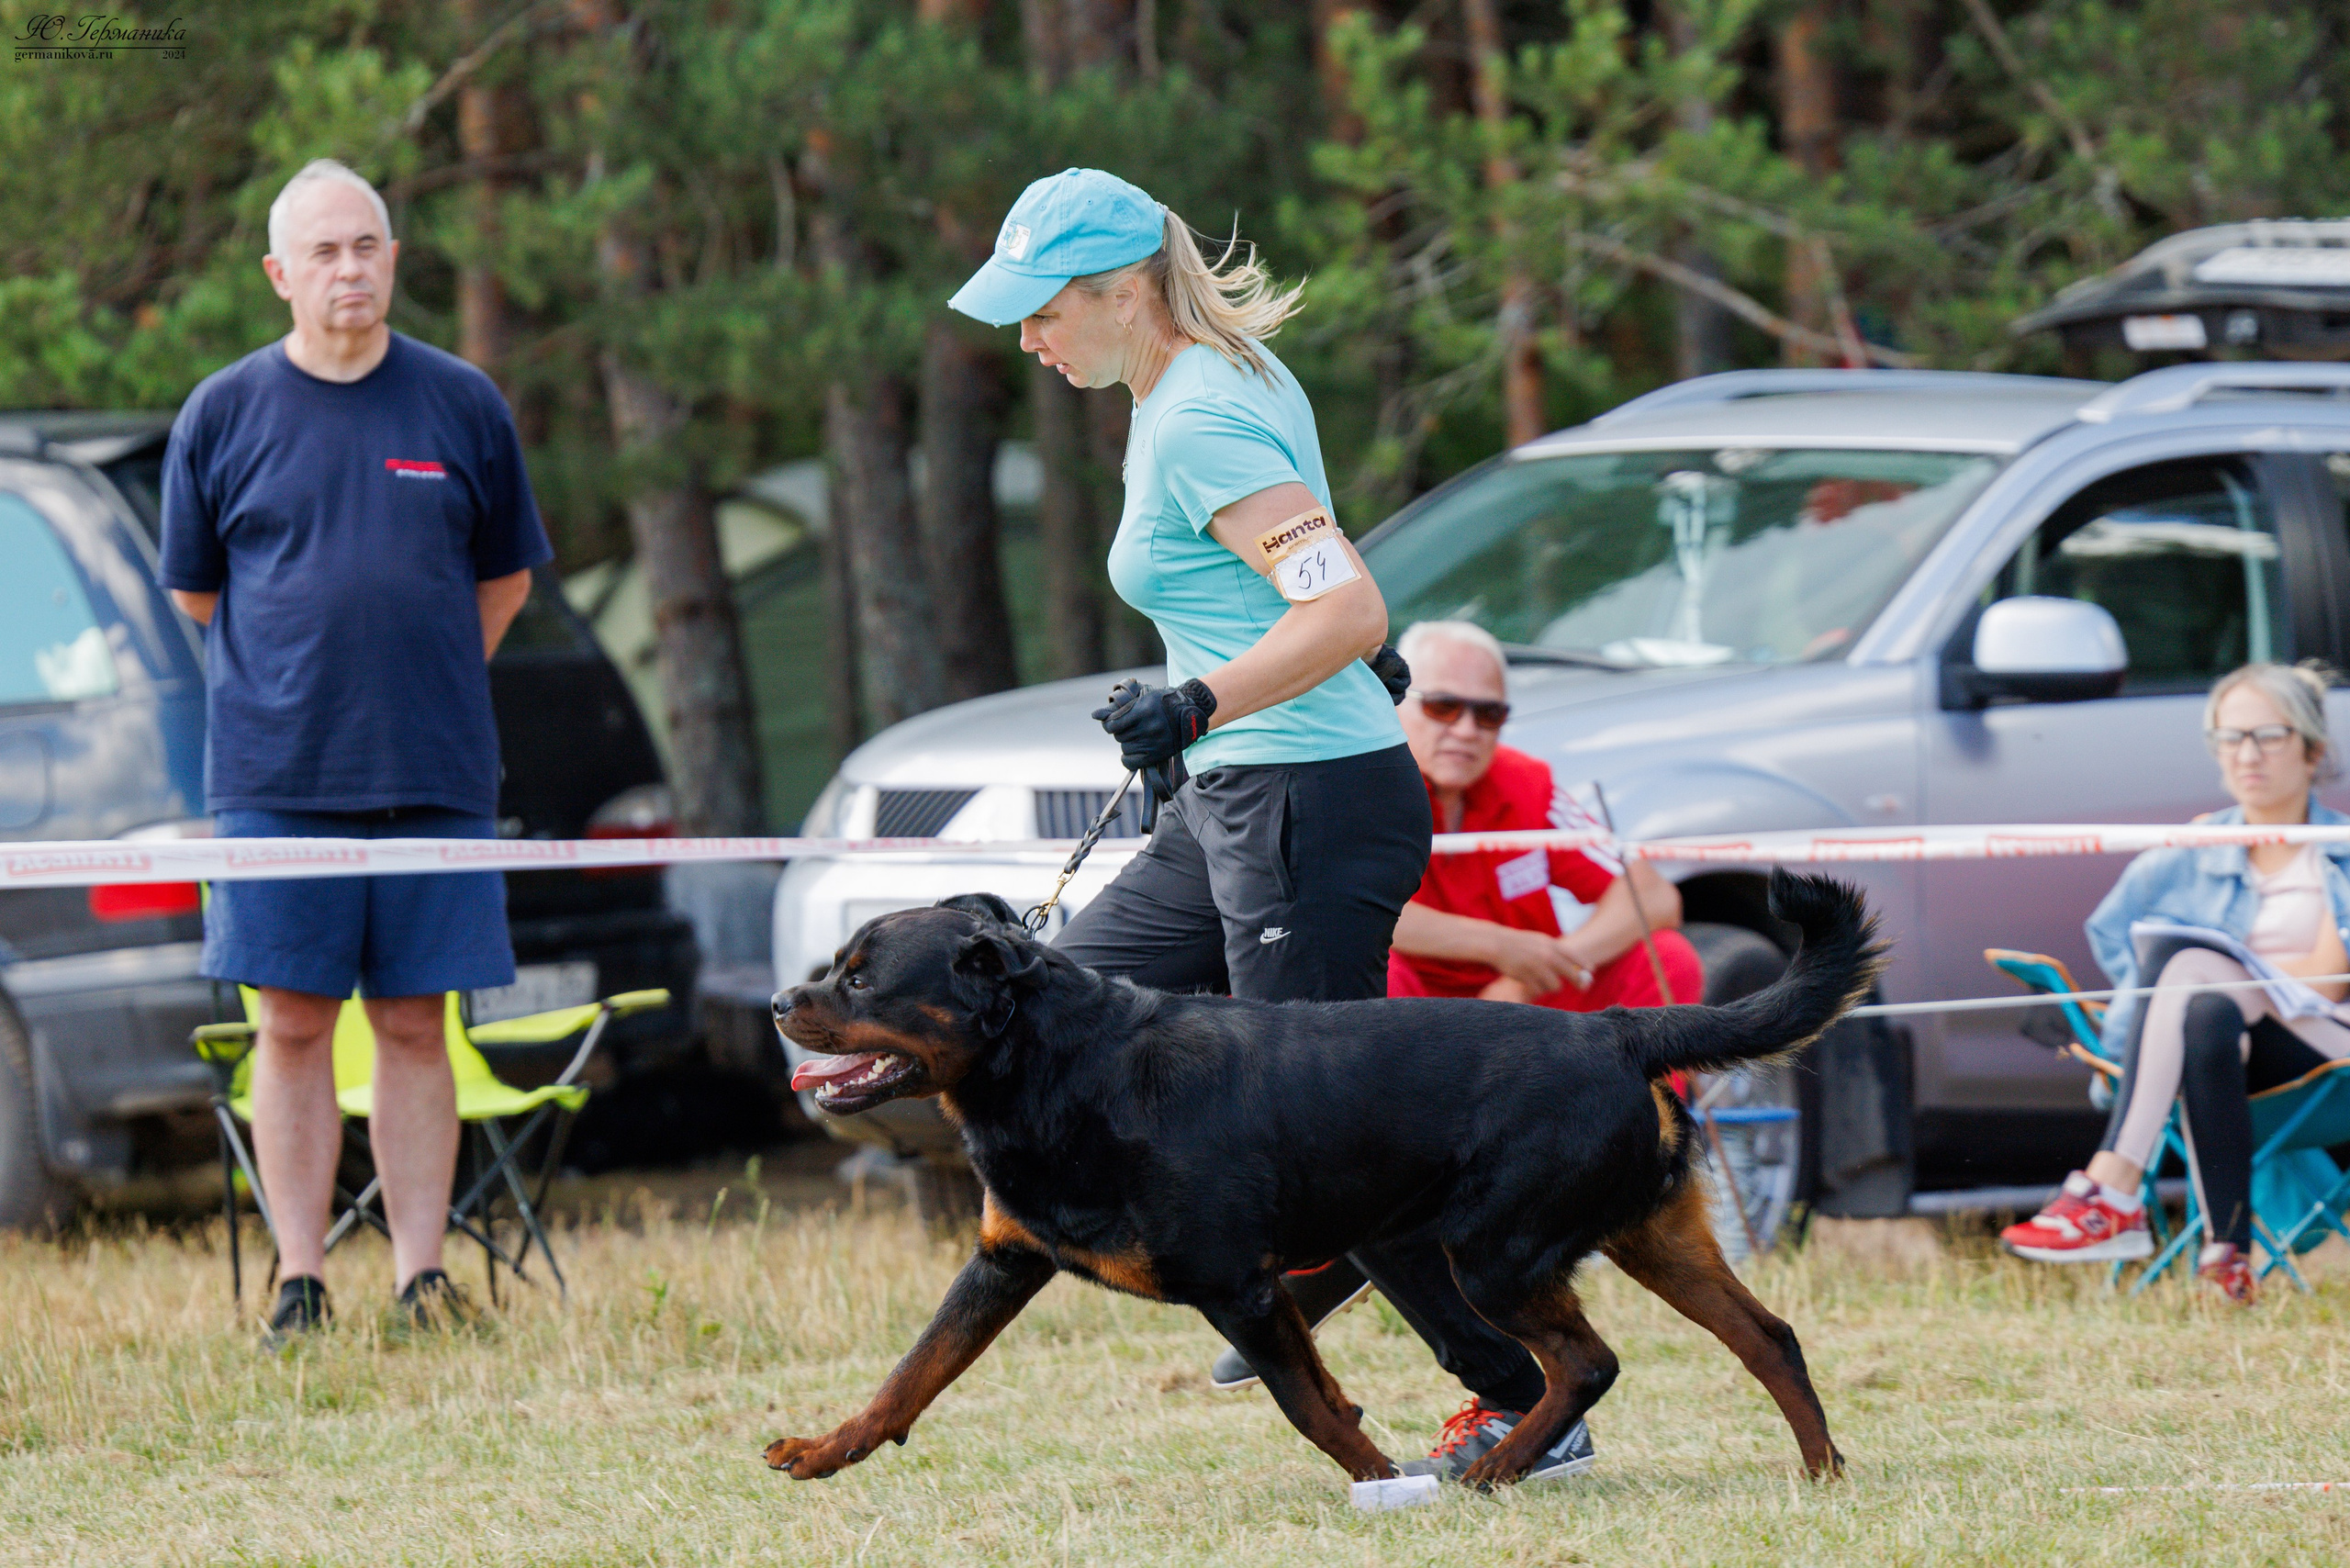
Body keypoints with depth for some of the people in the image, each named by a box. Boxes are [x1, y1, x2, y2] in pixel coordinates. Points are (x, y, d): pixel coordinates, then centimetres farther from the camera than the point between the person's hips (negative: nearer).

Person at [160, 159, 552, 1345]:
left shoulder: (463, 405, 6)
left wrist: (424, 695, 10)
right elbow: (195, 592, 13)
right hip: (277, 777, -1)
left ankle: (421, 1279, 7)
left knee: (414, 1026, 3)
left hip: (434, 777, 1)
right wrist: (296, 689, 9)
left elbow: (504, 581, 15)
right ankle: (299, 1283, 3)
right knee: (293, 1025, -1)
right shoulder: (222, 415, 3)